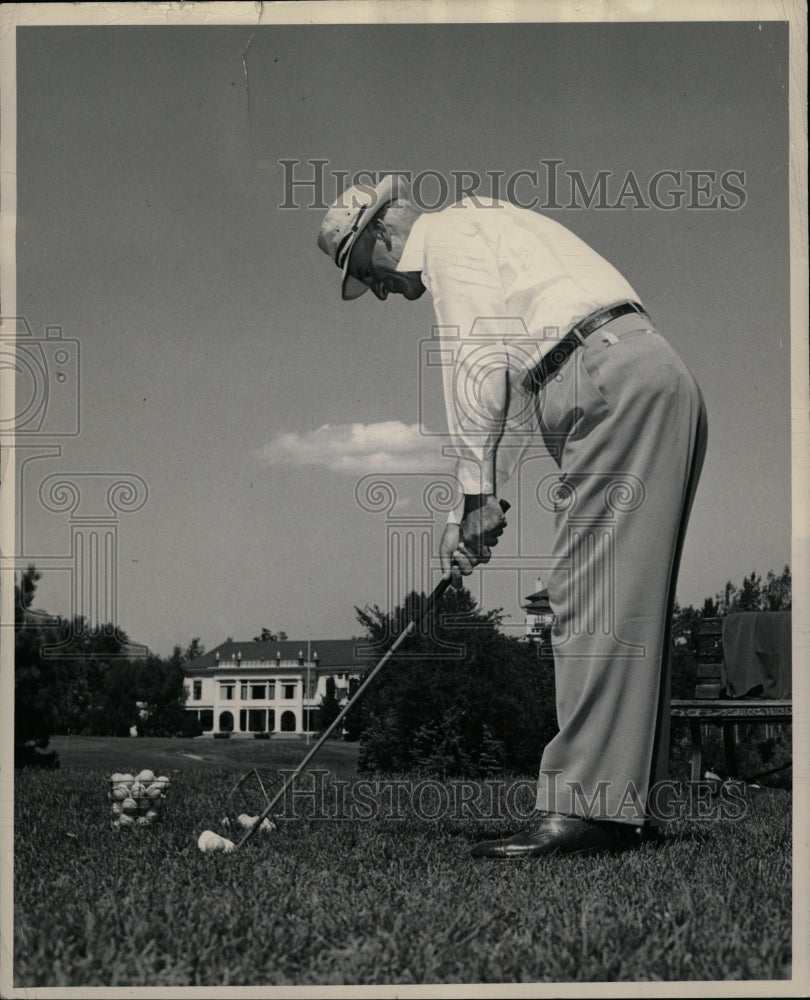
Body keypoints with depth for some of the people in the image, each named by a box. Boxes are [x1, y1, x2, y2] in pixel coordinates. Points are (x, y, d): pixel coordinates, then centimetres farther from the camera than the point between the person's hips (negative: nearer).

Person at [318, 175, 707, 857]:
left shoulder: (450, 233, 2)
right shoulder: (482, 235, 31)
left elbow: (478, 367, -10)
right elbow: (514, 397, 29)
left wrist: (479, 493, -6)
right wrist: (471, 511, 23)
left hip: (621, 385, -10)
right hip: (656, 386, 10)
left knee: (595, 601, -13)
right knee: (622, 604, 7)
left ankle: (583, 806, -15)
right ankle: (631, 805, 8)